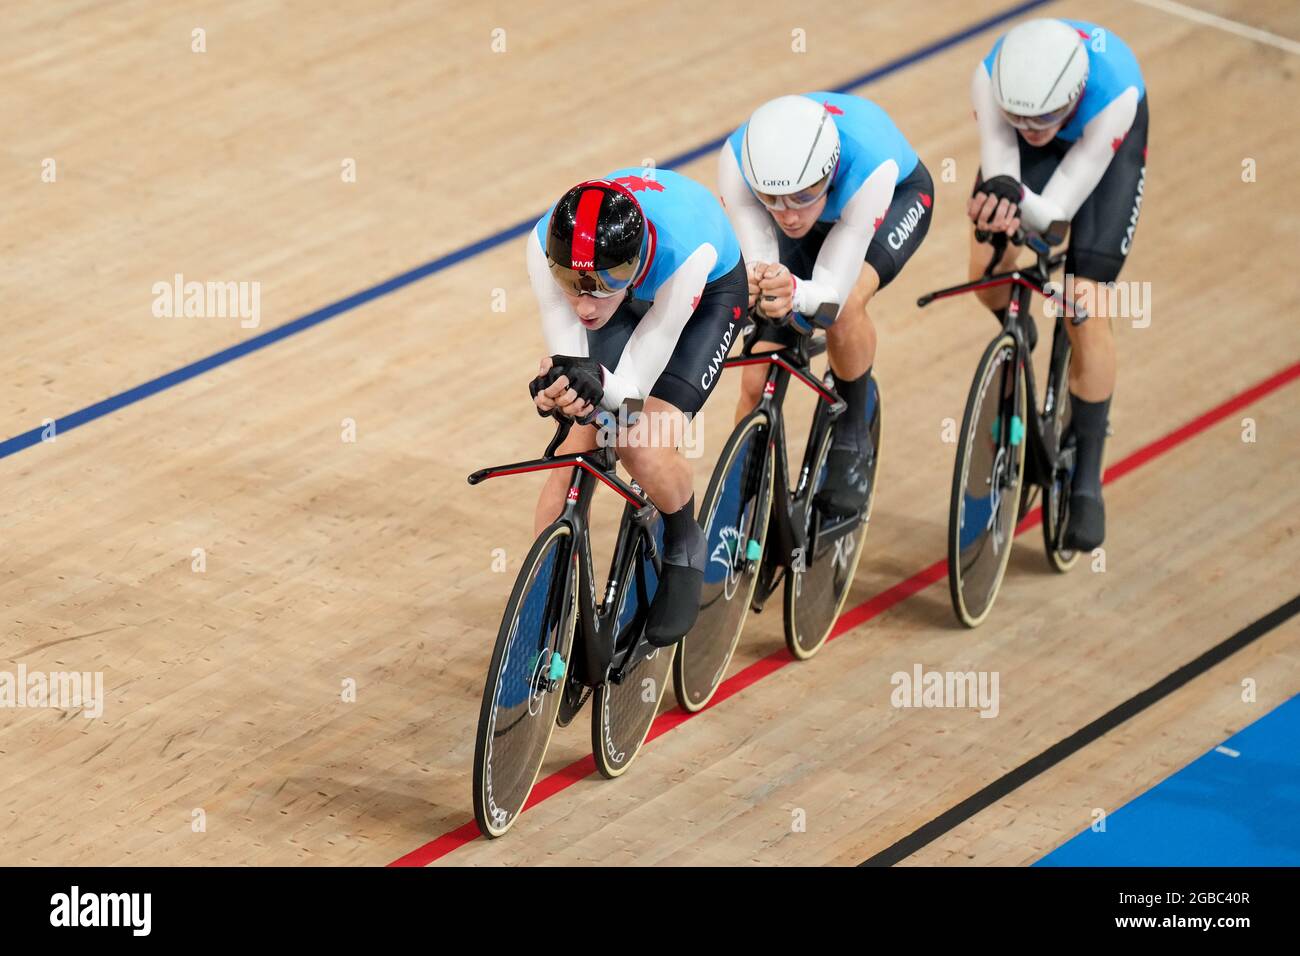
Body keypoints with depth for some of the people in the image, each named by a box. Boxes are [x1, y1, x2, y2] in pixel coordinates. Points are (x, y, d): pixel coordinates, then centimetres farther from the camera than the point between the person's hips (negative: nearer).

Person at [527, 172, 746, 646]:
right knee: (573, 452, -12)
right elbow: (565, 355, -29)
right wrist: (557, 387, -54)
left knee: (645, 449, -24)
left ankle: (684, 553, 7)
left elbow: (634, 387, -37)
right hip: (628, 297, 3)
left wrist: (598, 384, -60)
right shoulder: (546, 246, -37)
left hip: (709, 291, -3)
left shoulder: (685, 253, -45)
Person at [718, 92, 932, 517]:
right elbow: (755, 262, -37)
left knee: (844, 307, -34)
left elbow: (833, 291, -43)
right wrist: (757, 289, -61)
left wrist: (795, 294, -66)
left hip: (898, 197, -3)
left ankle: (852, 438, -8)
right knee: (757, 383, -8)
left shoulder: (870, 168, -44)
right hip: (821, 208, 3)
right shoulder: (737, 160, -38)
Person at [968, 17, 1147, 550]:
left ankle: (1086, 482, 0)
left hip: (1108, 145, -2)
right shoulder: (991, 79, -38)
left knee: (1086, 307, -13)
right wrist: (1002, 194, -58)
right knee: (988, 275, -18)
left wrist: (1019, 205, -61)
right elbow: (998, 169, -33)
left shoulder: (1114, 94, -43)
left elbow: (1054, 210, -39)